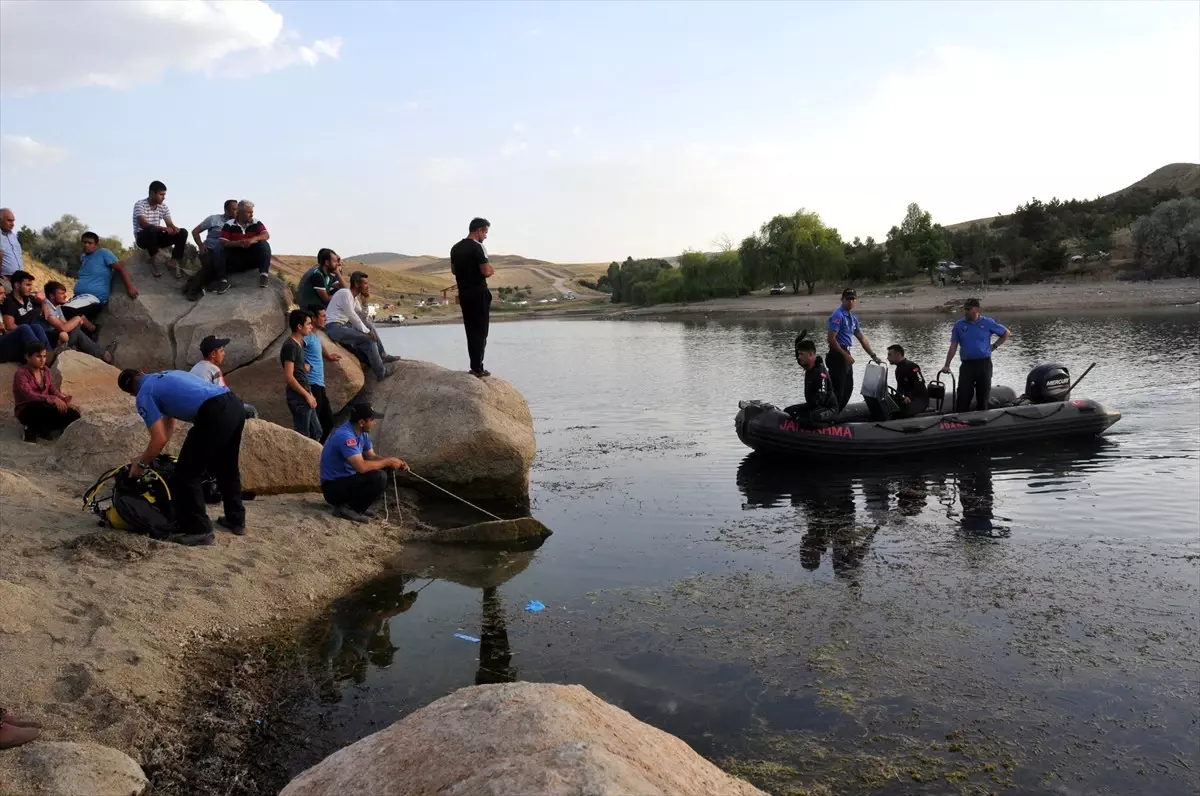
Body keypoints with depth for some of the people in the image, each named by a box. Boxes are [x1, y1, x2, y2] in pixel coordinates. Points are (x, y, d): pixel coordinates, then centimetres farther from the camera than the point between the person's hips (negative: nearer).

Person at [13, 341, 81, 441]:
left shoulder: (46, 371, 7)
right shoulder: (21, 374, -15)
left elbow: (53, 390, 5)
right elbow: (29, 395, -28)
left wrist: (66, 402, -13)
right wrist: (53, 399, -40)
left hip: (45, 407, 7)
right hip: (27, 411, -7)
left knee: (73, 414, -16)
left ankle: (41, 428, -2)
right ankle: (32, 429, -11)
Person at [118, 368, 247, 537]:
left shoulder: (144, 395, 8)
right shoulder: (167, 376, 33)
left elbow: (160, 440, 1)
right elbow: (168, 426, 40)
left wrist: (141, 463, 18)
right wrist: (148, 456, 44)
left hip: (214, 414, -9)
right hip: (235, 405, 9)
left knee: (187, 474, 7)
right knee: (227, 469, 26)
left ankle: (198, 530, 11)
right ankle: (236, 521, 36)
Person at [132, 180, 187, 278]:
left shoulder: (163, 206, 4)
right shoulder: (140, 204, -15)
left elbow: (170, 224, 0)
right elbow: (144, 225, -27)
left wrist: (174, 228, -26)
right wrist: (164, 228, -40)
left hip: (156, 237, 6)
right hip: (142, 237, -6)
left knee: (182, 233, -12)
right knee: (151, 230, -40)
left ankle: (174, 261, -18)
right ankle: (153, 261, -25)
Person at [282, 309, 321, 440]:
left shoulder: (299, 344, 13)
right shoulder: (290, 346, -16)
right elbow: (289, 377, -20)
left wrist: (309, 394, 14)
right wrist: (307, 395, -15)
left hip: (303, 395, 10)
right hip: (298, 396, -10)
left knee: (316, 432, 15)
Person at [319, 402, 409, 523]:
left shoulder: (362, 433, 3)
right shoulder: (345, 436, -27)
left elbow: (371, 456, 11)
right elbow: (361, 466, -34)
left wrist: (394, 462, -5)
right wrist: (388, 461, -21)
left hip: (347, 479, 10)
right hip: (333, 487, -10)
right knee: (378, 478, -25)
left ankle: (350, 504, 8)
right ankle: (347, 509, -10)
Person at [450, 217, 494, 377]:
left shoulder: (455, 248, 10)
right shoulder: (478, 247, -14)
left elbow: (454, 270, 18)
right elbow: (486, 271, -19)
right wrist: (492, 270, 2)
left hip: (463, 293, 7)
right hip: (478, 293, -7)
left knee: (470, 330, 13)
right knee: (480, 331, -2)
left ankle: (475, 365, 16)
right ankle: (477, 368, -2)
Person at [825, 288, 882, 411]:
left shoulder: (852, 318, 15)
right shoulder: (838, 316, -13)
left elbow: (862, 338, 22)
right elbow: (831, 339, -20)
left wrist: (873, 356, 21)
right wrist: (845, 355, -18)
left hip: (845, 355, 10)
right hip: (837, 356, -10)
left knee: (848, 388, 16)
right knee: (838, 390, -7)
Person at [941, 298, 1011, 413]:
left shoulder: (988, 323, 1)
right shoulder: (959, 325, 4)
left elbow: (1007, 334, 14)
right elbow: (953, 347, 4)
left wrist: (995, 346, 4)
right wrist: (947, 365, -2)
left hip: (984, 364, 0)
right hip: (967, 364, 0)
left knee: (983, 396, 6)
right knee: (963, 396, -6)